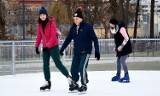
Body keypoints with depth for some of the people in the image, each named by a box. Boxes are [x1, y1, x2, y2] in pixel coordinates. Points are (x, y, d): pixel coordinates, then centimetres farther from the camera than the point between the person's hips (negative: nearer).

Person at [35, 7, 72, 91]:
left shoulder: (51, 23, -15)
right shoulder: (40, 24, 4)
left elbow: (53, 36, -19)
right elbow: (39, 36, 11)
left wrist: (48, 46, -23)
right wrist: (37, 46, 10)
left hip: (53, 46, -7)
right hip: (45, 47, 7)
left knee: (58, 63, -5)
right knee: (45, 65, 7)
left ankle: (68, 77, 8)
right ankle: (47, 82, 14)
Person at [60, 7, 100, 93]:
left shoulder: (87, 27, -12)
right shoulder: (73, 28, 4)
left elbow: (94, 39, -9)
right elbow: (68, 38, 13)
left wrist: (97, 51, -11)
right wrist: (62, 48, 11)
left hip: (85, 52, -6)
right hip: (76, 52, 6)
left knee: (82, 68, -17)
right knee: (73, 69, 5)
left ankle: (84, 85, -2)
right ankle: (74, 84, 25)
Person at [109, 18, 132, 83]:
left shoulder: (121, 28, -19)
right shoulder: (115, 30, 8)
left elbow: (126, 38, -21)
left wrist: (121, 46, -20)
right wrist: (116, 47, 12)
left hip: (125, 48, -9)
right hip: (119, 48, 9)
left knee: (122, 61, -14)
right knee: (118, 61, 13)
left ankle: (126, 77, -10)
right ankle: (118, 76, 26)